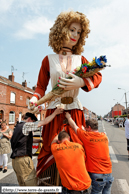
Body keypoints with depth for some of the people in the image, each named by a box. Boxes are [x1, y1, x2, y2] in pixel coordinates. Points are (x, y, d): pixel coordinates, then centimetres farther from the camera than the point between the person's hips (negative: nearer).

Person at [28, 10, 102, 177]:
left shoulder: (80, 60, 10)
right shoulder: (49, 60, 6)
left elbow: (97, 77, -4)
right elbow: (41, 86, 7)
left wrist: (81, 82, -24)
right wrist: (35, 99, -14)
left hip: (75, 112, 2)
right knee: (51, 150, 3)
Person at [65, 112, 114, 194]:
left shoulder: (87, 136, -11)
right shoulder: (104, 136, 3)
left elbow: (74, 126, 2)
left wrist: (68, 117, 17)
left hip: (97, 174, -5)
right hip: (109, 173, 5)